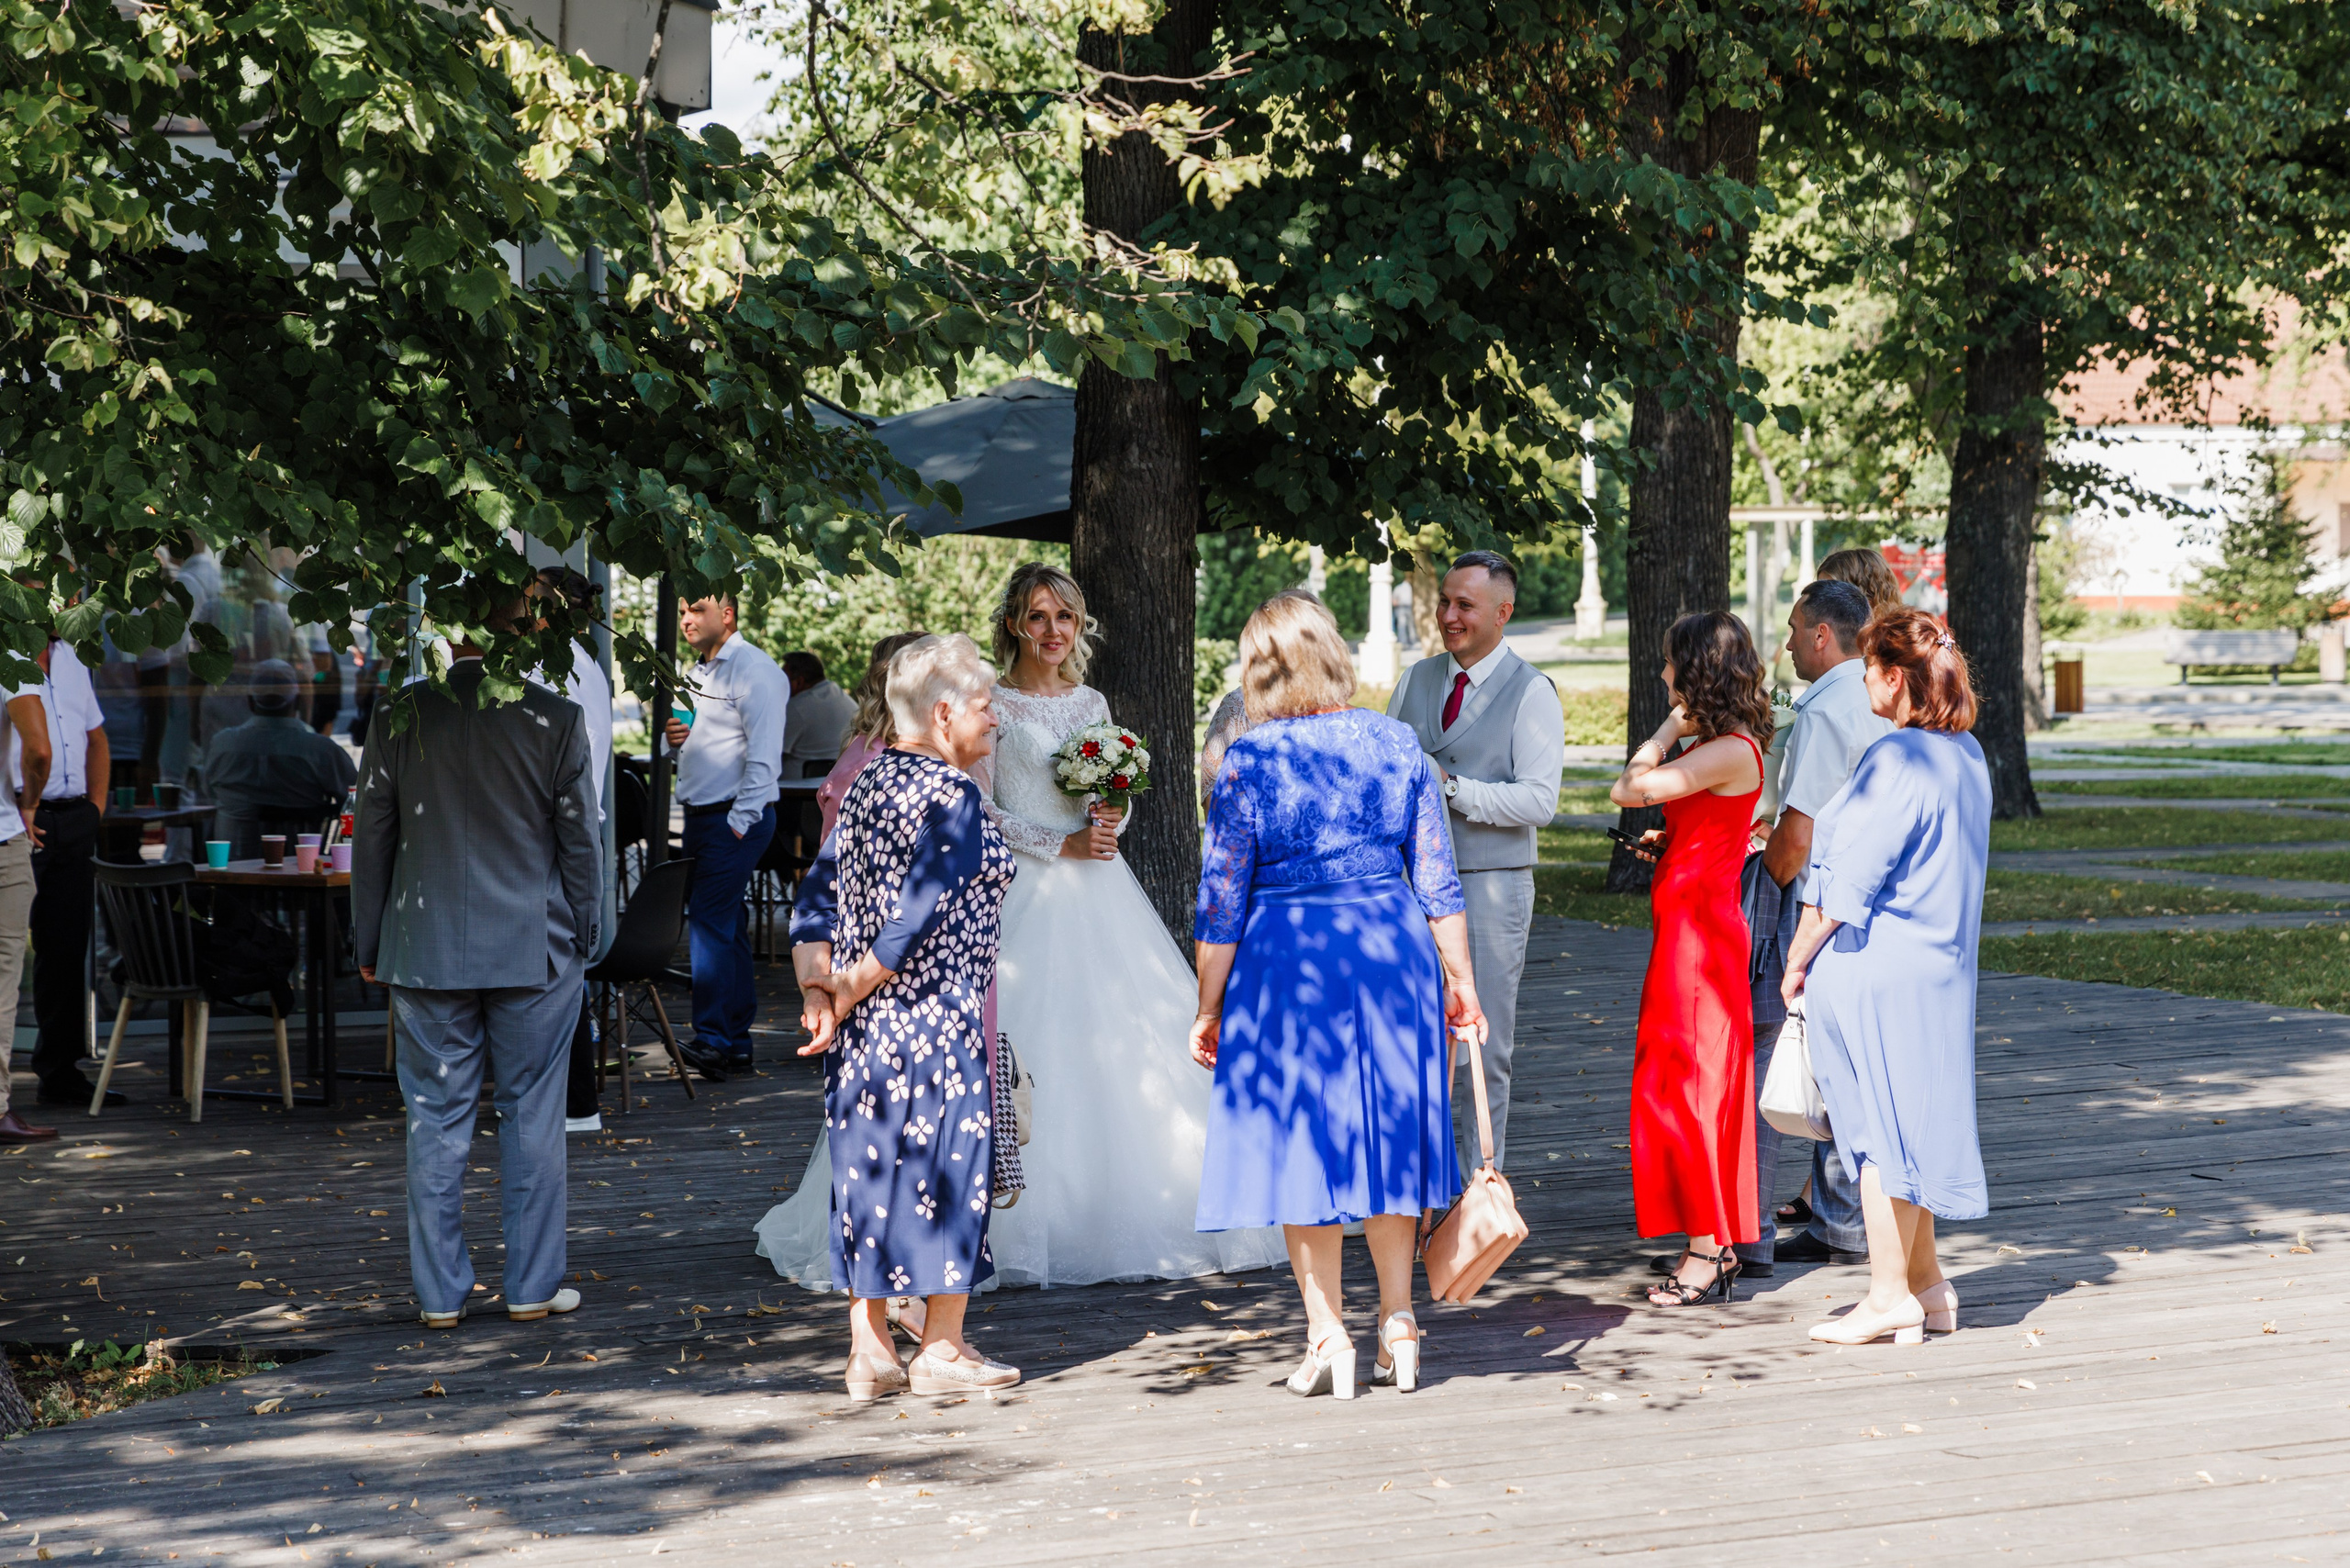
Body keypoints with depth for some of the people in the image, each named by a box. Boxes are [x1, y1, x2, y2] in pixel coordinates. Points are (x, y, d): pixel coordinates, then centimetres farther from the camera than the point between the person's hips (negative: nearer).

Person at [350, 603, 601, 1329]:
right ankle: (531, 1287, 12)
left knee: (436, 1122, 8)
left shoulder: (398, 715, -4)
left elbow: (371, 837, 3)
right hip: (534, 949, -1)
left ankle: (441, 1292, 12)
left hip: (426, 950, 1)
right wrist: (582, 937, 11)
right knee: (532, 1117, 8)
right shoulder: (555, 719, -8)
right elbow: (579, 839, -2)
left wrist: (369, 944, 12)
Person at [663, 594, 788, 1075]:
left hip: (736, 818, -9)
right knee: (727, 928, 10)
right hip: (700, 815, 9)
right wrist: (677, 738, 5)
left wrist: (741, 819, -20)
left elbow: (764, 754, -17)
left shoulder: (753, 670, -10)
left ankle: (713, 1040, -16)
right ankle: (737, 1042, 13)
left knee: (709, 923, -15)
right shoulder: (701, 672, 18)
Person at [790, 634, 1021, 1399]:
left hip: (864, 1022, 8)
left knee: (871, 1166, 11)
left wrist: (822, 996, -1)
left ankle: (869, 1351, 15)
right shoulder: (952, 794, -14)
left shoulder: (869, 784, 9)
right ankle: (941, 1350, 10)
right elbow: (919, 917, -19)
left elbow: (818, 890, 5)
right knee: (948, 1164, 3)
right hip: (938, 1020, -8)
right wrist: (848, 989, -9)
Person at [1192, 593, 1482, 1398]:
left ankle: (1328, 1338, 8)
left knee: (1301, 1140, 7)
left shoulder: (1249, 761, -9)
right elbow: (1437, 879, 3)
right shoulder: (1395, 742, 1)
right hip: (1393, 954, 3)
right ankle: (1399, 1326, 18)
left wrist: (1209, 1010, 2)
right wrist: (1459, 978, 12)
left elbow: (1222, 901, -6)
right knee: (1387, 1134, 15)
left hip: (1288, 964, -3)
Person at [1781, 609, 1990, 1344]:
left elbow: (1850, 881, -18)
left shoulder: (1895, 759, -19)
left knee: (1876, 1126, 0)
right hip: (1939, 967, 9)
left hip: (1871, 970, -9)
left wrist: (1800, 958, -6)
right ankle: (1926, 1286, 22)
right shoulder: (1967, 755, 8)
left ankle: (1891, 1296, 5)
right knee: (1905, 1121, 16)